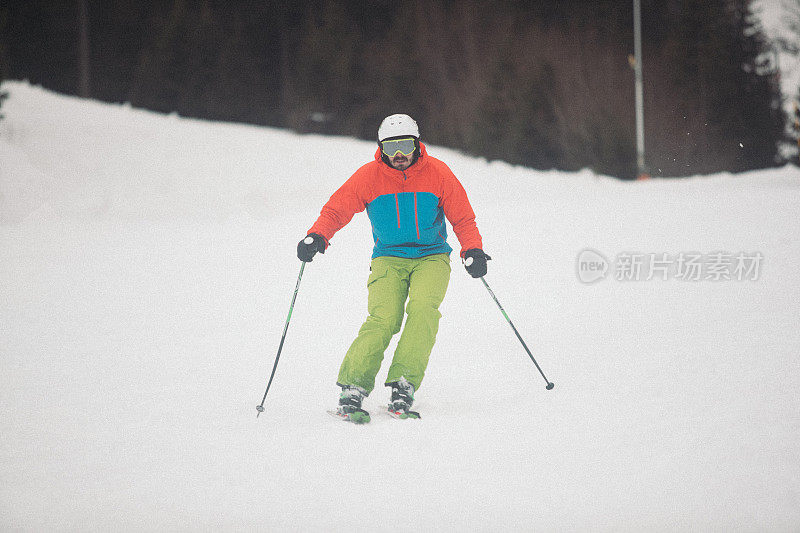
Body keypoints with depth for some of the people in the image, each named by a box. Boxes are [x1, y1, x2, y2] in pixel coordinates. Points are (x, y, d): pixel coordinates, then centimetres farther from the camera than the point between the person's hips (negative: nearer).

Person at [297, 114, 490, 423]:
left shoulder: (438, 174, -4)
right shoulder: (369, 177, -4)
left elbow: (462, 218, 1)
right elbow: (337, 209, -4)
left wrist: (473, 250, -15)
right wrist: (317, 236, -23)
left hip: (432, 257, 0)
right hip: (388, 258, 0)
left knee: (423, 308, -28)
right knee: (384, 319, -23)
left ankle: (403, 386, -29)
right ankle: (353, 390, -22)